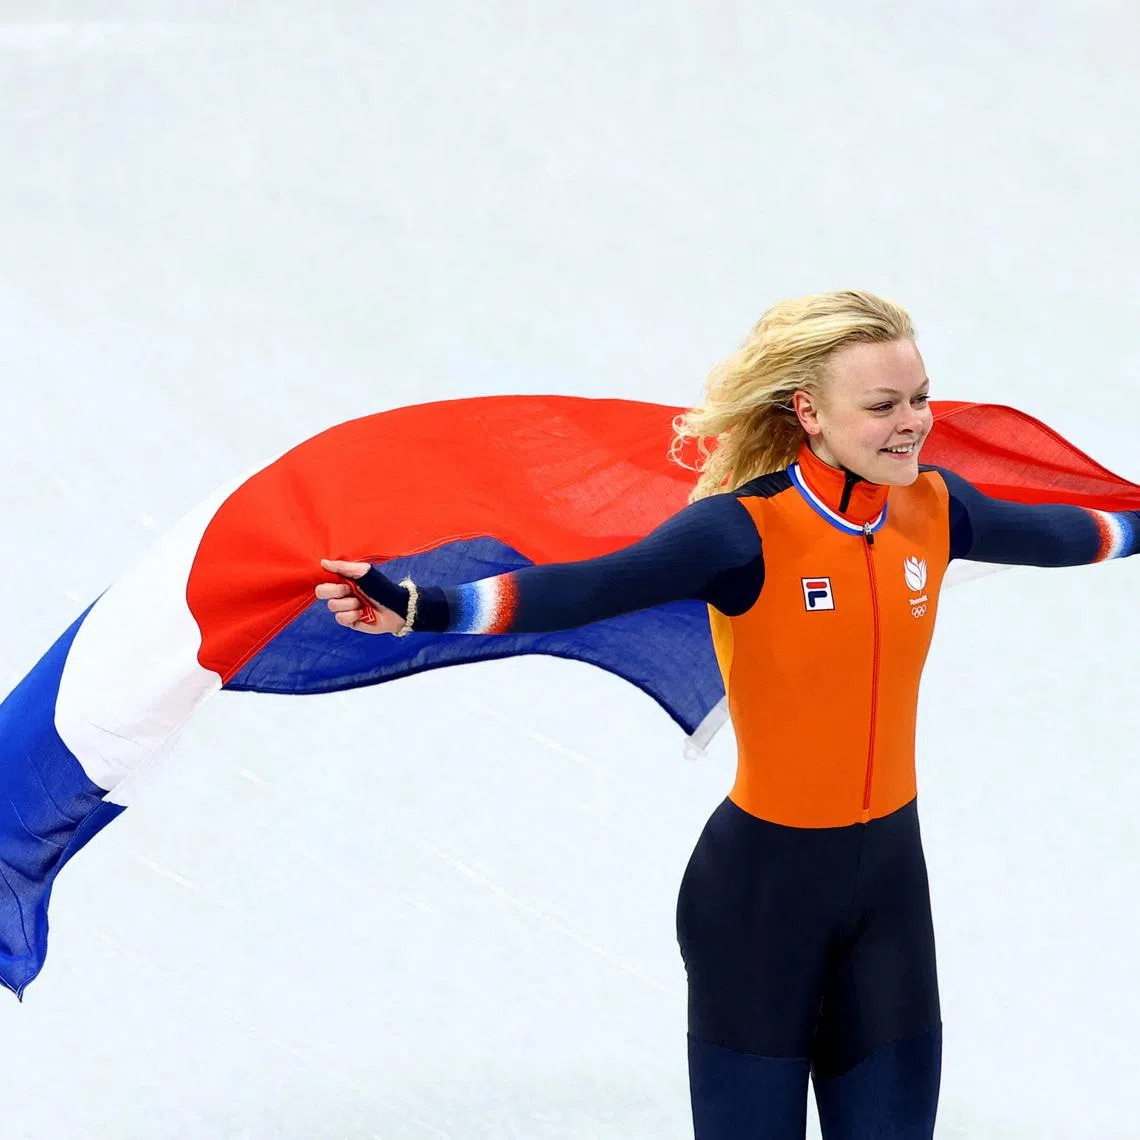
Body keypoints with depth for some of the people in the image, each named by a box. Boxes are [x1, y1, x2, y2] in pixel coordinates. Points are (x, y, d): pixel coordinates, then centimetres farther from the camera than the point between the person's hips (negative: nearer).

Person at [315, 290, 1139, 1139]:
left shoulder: (935, 508, -2)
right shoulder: (746, 529, -20)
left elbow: (1048, 533, 20)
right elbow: (588, 589, -34)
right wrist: (420, 609, -49)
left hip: (890, 873, 5)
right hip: (764, 882, -5)